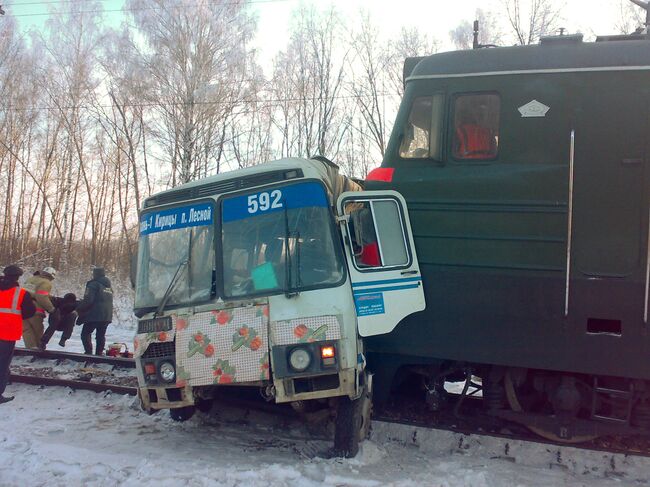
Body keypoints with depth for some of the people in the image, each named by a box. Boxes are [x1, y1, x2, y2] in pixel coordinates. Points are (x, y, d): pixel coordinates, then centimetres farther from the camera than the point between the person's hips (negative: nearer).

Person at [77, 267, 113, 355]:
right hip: (107, 316, 7)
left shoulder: (94, 284, -8)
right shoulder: (108, 286, 17)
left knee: (86, 333, 1)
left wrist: (79, 308, -3)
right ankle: (99, 353, 11)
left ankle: (88, 352, -10)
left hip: (94, 315, -7)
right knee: (101, 335, 13)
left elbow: (87, 300, -16)